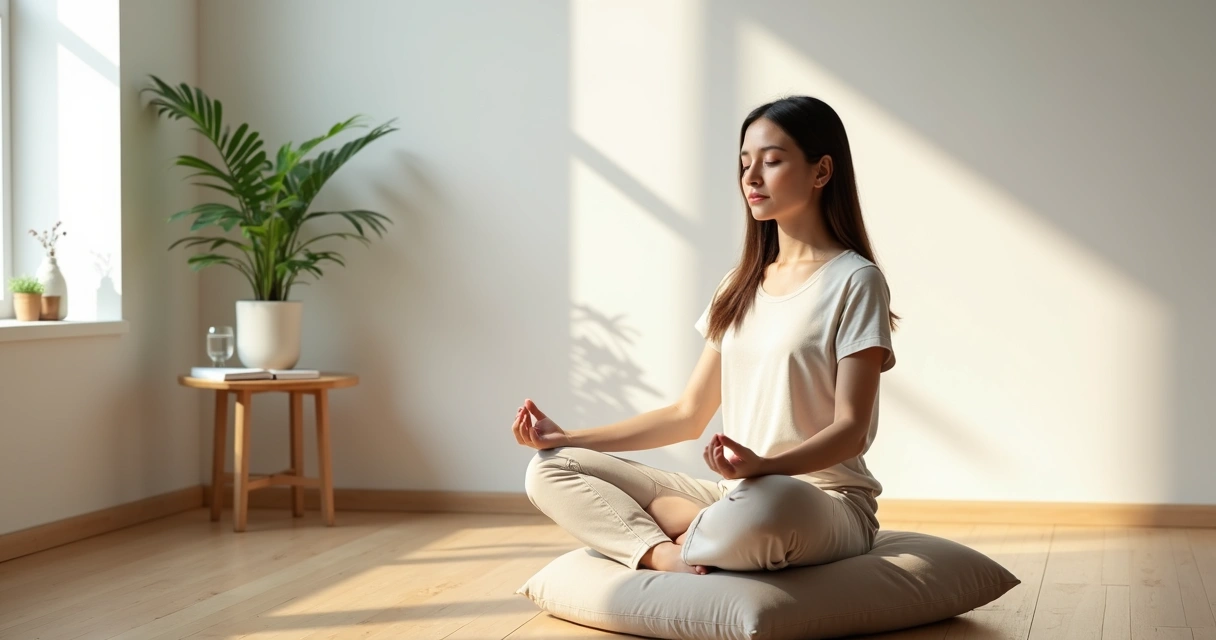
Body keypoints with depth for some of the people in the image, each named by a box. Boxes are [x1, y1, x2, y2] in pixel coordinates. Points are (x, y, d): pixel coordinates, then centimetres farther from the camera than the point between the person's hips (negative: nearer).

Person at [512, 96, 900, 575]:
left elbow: (851, 429, -13)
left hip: (827, 503, -6)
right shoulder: (740, 287, 17)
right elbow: (689, 416, 16)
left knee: (763, 504, -44)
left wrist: (763, 465, -33)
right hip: (737, 494, 6)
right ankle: (670, 558, -27)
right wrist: (566, 439, 7)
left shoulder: (854, 282, -5)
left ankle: (687, 542, -11)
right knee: (549, 470, -5)